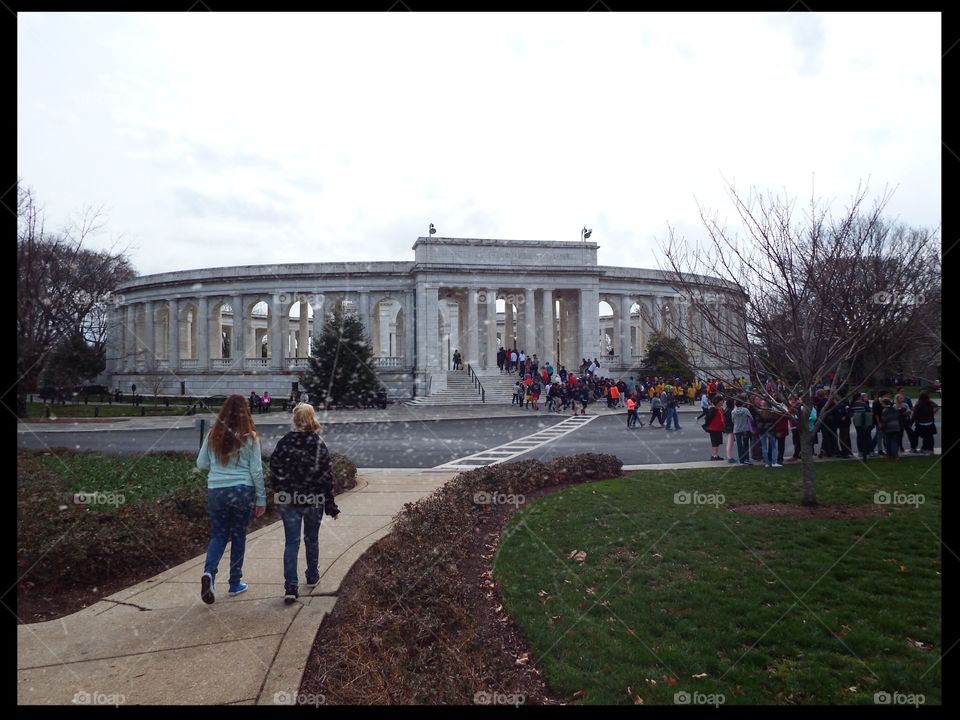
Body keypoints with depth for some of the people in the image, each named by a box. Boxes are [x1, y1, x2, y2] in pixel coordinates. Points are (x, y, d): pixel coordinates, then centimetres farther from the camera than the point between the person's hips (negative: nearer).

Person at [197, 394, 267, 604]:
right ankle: (235, 583, 20)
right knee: (239, 535, 12)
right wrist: (261, 498, 3)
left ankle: (209, 572, -11)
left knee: (218, 535, 14)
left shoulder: (213, 435, -1)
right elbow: (256, 471, -4)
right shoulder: (250, 437, -7)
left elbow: (201, 464, 7)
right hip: (242, 491, -2)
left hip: (216, 491, 2)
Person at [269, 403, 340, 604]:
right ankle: (312, 576, 35)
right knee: (312, 539, 19)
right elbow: (326, 476, -9)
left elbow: (274, 471, -1)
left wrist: (279, 494, 15)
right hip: (314, 500, 0)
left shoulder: (284, 442, -5)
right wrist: (330, 504, -2)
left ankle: (291, 586, -5)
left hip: (289, 500, 0)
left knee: (291, 542, 4)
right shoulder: (319, 444, -9)